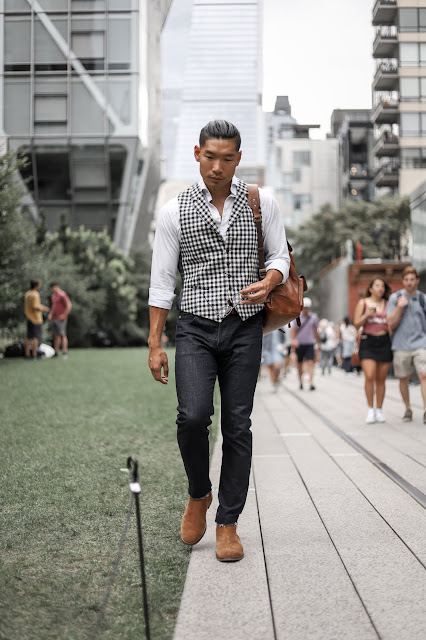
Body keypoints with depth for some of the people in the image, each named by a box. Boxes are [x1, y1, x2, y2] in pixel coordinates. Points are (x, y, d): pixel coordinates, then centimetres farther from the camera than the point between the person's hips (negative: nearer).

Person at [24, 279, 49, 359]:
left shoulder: (27, 294, 10)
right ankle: (34, 355, -5)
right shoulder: (35, 295, -18)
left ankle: (27, 354, 10)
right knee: (36, 337, -4)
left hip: (29, 317, 8)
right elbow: (35, 307, -22)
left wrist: (40, 306, 15)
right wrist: (43, 308, -6)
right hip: (36, 319, -8)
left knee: (29, 337, 9)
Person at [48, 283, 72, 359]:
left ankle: (65, 353, -13)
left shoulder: (62, 295, -11)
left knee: (63, 335, -11)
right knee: (56, 336, 8)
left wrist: (64, 315, -17)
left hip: (61, 319, -8)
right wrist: (51, 314, 14)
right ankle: (55, 353, 9)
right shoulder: (53, 295, 17)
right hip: (54, 318, 8)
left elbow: (69, 305, -17)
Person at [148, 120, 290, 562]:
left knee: (238, 426, 2)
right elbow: (161, 281, 2)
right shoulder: (174, 212, 2)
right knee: (193, 416, -17)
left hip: (245, 328, 1)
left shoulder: (262, 203, 5)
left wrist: (269, 282, -16)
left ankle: (228, 522, 15)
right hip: (196, 327, -1)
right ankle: (198, 494, 12)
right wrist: (155, 344, -2)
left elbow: (280, 255, 8)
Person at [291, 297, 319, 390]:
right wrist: (293, 340, -19)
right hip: (299, 344, 0)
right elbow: (293, 330, -4)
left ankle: (311, 383, -18)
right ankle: (300, 381, 26)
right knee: (299, 364, 9)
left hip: (310, 344, 0)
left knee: (310, 362, -13)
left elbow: (315, 330, 14)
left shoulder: (313, 317, 4)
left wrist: (317, 340, 19)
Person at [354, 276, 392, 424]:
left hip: (384, 342, 3)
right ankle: (370, 410, -4)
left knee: (381, 379, 3)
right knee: (370, 376, -16)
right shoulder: (363, 303, 4)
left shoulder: (387, 304, 11)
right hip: (368, 341, -2)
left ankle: (379, 410, 12)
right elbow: (356, 324, -1)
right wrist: (366, 316, -16)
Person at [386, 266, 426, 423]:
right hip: (401, 345, 0)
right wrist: (400, 307, -15)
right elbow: (391, 324, -3)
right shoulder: (395, 298, 1)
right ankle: (408, 409, 23)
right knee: (403, 379, 8)